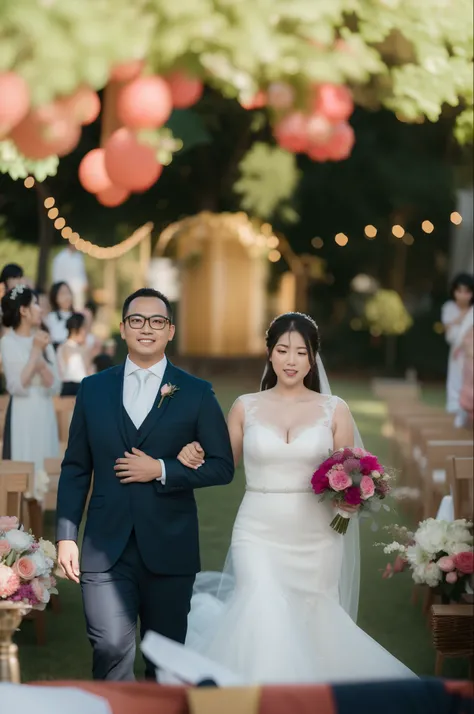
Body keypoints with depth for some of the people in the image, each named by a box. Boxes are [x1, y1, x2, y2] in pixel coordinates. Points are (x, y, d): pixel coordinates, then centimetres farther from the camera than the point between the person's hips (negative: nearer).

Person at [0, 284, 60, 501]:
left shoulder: (43, 340, 11)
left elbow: (55, 386, 4)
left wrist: (40, 358, -11)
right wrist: (35, 352, -13)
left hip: (44, 414, 6)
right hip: (22, 415, -6)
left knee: (42, 477, 6)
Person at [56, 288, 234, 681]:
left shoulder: (197, 393, 2)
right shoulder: (94, 388, 8)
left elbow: (222, 467, -1)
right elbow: (75, 468, 9)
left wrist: (161, 471, -12)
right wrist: (67, 535, 2)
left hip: (169, 548, 0)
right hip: (105, 548, 0)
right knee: (111, 650, -12)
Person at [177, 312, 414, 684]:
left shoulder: (334, 410, 3)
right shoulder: (246, 407, 5)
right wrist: (194, 457, -9)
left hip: (315, 538, 1)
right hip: (259, 534, -1)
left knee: (309, 625, 3)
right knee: (266, 617, -23)